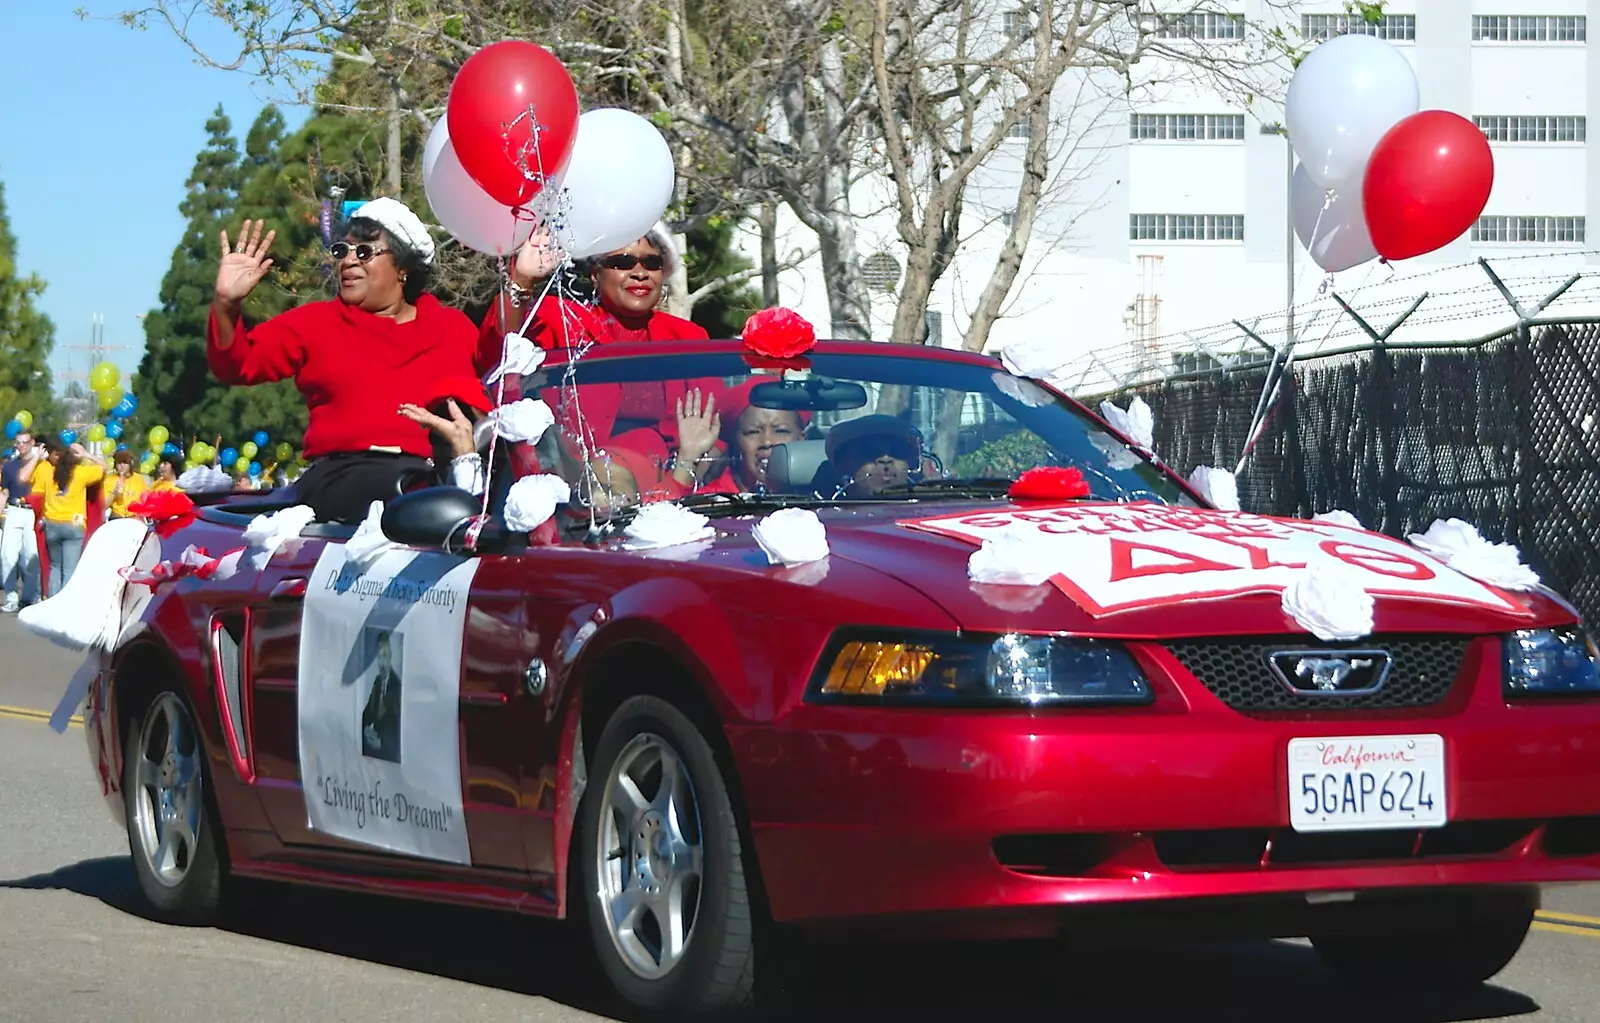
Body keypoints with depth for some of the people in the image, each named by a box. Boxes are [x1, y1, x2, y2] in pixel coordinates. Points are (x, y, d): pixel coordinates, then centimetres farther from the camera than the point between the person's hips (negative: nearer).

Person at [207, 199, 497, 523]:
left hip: (443, 472, 3)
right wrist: (227, 304, -2)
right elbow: (237, 364, 16)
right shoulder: (317, 323, 22)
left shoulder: (453, 326, 26)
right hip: (345, 474, -3)